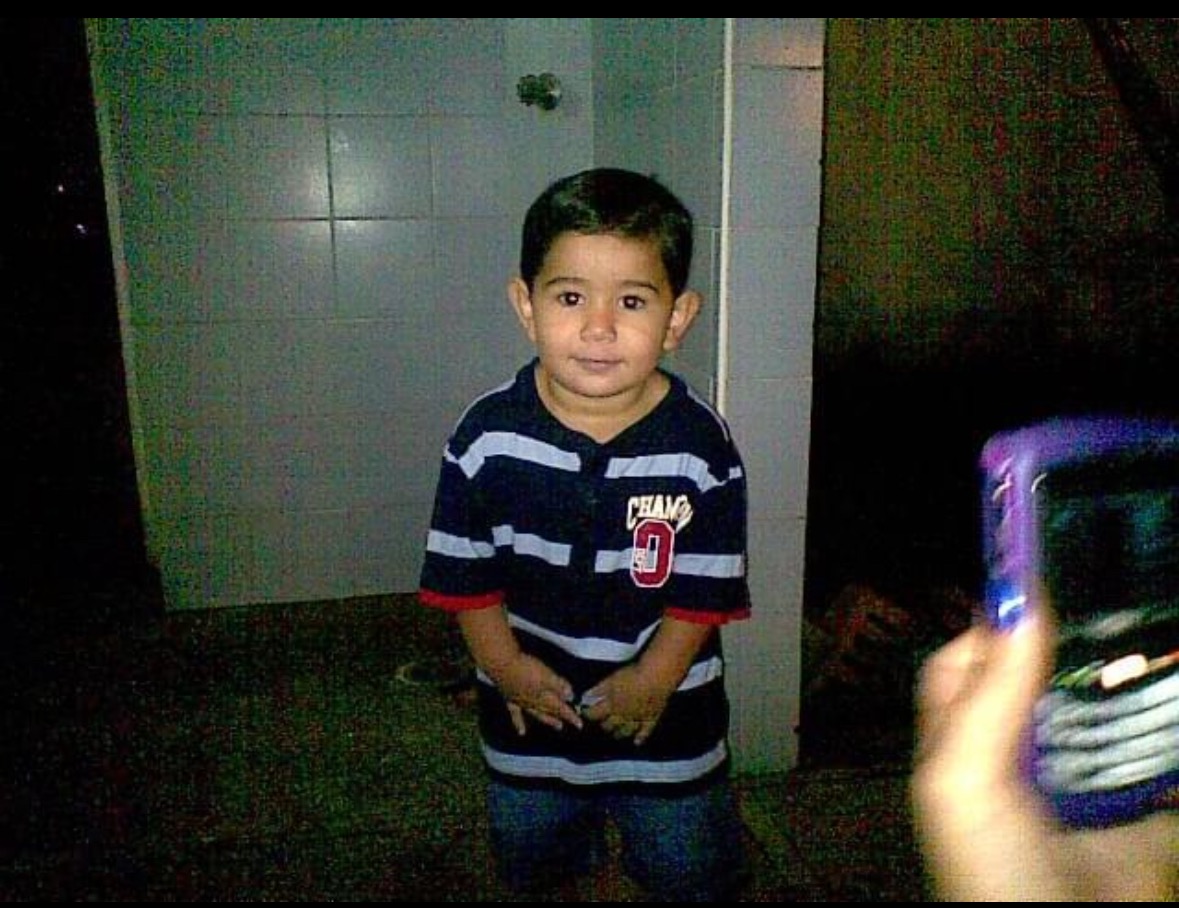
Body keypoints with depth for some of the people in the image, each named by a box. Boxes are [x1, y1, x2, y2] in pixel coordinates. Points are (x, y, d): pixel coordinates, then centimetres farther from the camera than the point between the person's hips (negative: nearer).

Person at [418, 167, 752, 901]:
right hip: (530, 703, 2)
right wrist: (502, 661, -13)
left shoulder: (701, 445, -19)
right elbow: (465, 567, -7)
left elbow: (706, 586, -11)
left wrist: (655, 677, -16)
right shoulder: (488, 433, -16)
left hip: (664, 710, -1)